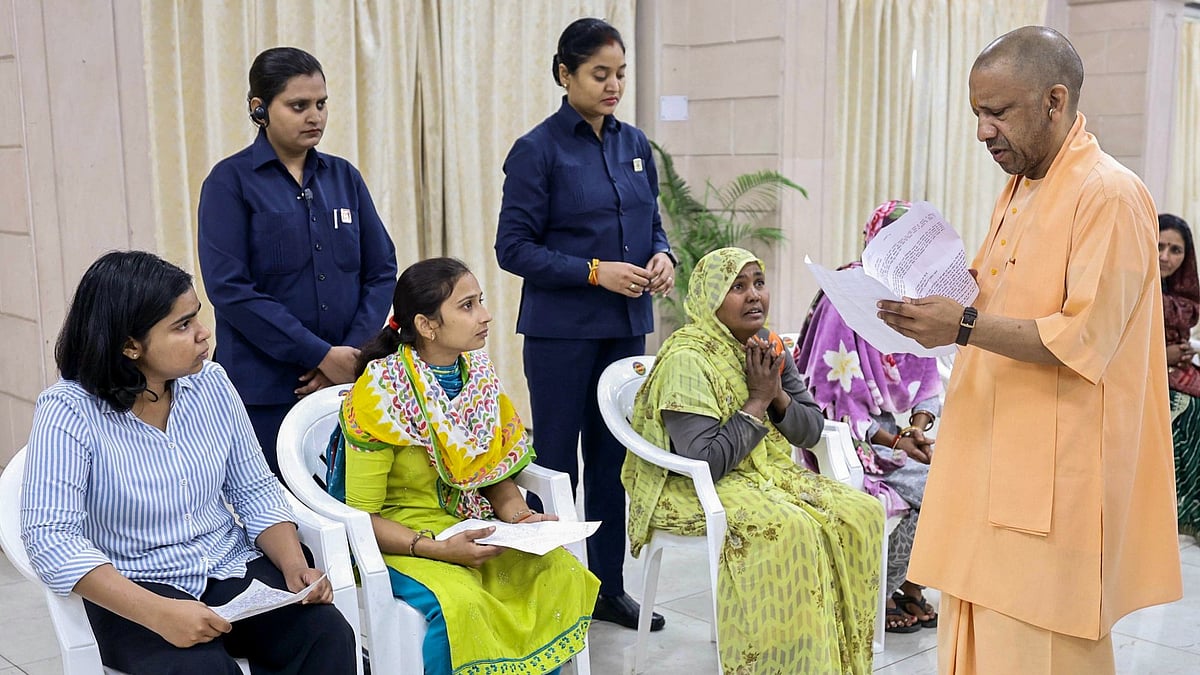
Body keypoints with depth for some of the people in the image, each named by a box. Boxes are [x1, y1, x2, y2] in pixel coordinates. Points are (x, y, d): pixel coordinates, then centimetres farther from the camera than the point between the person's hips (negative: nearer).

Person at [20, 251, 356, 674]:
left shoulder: (210, 382, 2)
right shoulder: (69, 412, -13)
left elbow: (255, 490, 7)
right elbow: (49, 539, -21)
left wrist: (296, 566, -11)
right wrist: (159, 613, -32)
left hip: (233, 570, 4)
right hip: (136, 592, -4)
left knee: (327, 635, -22)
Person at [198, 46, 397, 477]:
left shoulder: (343, 177, 11)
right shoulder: (231, 181, -2)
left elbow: (381, 271, 8)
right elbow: (229, 288, -11)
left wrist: (353, 352, -8)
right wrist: (321, 356, -15)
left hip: (346, 381, 4)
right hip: (266, 390, -4)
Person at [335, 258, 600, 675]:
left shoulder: (480, 375, 0)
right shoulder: (380, 392, -17)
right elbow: (362, 515, -13)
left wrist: (522, 518, -9)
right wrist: (439, 549, -24)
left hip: (476, 533, 6)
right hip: (399, 542, -5)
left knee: (561, 573, -17)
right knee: (461, 603, -33)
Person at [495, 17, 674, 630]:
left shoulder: (634, 144, 9)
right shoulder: (537, 150, -8)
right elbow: (514, 247, -10)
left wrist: (662, 256, -5)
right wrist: (595, 272, -18)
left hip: (627, 326, 5)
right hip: (562, 330, -5)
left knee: (612, 458, 12)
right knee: (556, 461, 5)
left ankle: (608, 586, 25)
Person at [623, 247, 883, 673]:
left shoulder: (769, 350, 5)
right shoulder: (687, 359, -18)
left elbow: (811, 432, 8)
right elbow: (704, 464, -25)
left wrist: (778, 394, -12)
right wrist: (757, 401, -18)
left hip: (767, 475, 8)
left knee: (859, 512, -13)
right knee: (793, 527, -33)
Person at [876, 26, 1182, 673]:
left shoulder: (1109, 195, -13)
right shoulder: (1017, 192, 15)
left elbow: (1085, 340, -18)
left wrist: (965, 326, -24)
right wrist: (935, 304, 6)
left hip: (1052, 471, -8)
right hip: (991, 459, 8)